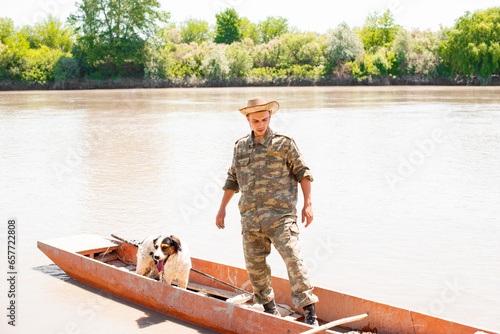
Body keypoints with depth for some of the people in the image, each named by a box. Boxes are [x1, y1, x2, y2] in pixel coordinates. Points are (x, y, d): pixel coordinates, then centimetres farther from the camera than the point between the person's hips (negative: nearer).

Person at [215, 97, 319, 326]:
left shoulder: (284, 143, 1)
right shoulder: (240, 147, 14)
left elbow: (302, 173, 2)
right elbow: (232, 180, 23)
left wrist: (307, 204, -6)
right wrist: (222, 208, 22)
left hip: (280, 215, -5)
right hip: (250, 219, 5)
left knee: (293, 259, -14)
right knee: (254, 265, 8)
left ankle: (309, 312, -8)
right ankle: (270, 309, 28)